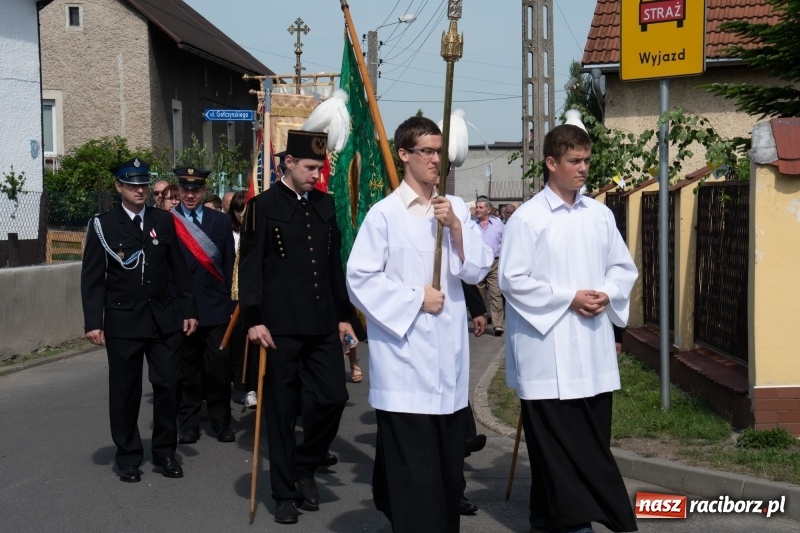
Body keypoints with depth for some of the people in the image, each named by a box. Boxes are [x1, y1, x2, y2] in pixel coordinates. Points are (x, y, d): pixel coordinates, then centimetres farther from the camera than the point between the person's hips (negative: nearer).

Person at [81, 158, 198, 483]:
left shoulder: (164, 221, 8)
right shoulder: (103, 225, -1)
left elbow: (178, 269, 10)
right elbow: (92, 278, -4)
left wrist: (189, 309, 5)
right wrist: (93, 322, -11)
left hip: (164, 319, 2)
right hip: (123, 321, -2)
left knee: (168, 385, 2)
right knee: (125, 391, 5)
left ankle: (165, 452, 17)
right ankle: (128, 457, 17)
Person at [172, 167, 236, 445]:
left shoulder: (221, 221, 9)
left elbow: (229, 263, 8)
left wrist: (226, 298, 2)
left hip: (216, 306, 1)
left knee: (218, 367, 3)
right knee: (187, 368, 6)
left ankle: (222, 422, 14)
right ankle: (189, 424, 15)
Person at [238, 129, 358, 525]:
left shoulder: (325, 204, 12)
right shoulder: (263, 206, -2)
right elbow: (250, 267, -7)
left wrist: (344, 315, 13)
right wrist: (254, 320, -13)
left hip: (323, 323, 5)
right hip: (280, 325, -4)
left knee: (334, 397, -1)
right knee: (281, 410, 4)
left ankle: (305, 464, 24)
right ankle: (285, 493, 14)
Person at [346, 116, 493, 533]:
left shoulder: (455, 208, 8)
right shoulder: (384, 214, -6)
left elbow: (477, 271, 3)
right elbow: (360, 279, -8)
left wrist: (456, 227, -9)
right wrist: (415, 299, -11)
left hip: (449, 351, 5)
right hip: (405, 353, -5)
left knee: (448, 459, 13)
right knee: (413, 463, -5)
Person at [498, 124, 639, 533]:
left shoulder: (600, 215, 9)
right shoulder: (527, 218, -6)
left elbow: (624, 267, 15)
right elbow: (512, 280, -10)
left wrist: (607, 295, -6)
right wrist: (569, 298, -14)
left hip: (593, 345, 5)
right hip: (547, 349, -5)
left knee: (592, 440, 8)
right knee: (556, 442, 0)